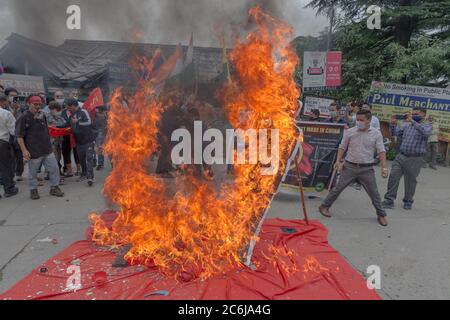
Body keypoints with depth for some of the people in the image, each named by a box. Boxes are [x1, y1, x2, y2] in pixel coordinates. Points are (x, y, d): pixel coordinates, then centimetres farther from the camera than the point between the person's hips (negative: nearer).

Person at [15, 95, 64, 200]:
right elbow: (19, 136, -11)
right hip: (33, 151, -5)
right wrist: (24, 150, -18)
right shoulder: (24, 118, -9)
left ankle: (54, 188, 19)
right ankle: (33, 190, 26)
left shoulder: (42, 116, 10)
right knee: (32, 172, 9)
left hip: (47, 150, 5)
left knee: (54, 168, 5)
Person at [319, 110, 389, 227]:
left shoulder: (376, 134, -2)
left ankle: (381, 215, 25)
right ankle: (325, 206, 18)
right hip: (350, 167, 0)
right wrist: (338, 161, -5)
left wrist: (384, 167, -10)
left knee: (374, 193, 8)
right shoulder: (349, 132, -1)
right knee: (338, 188, 4)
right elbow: (342, 147, 6)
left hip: (367, 169, 0)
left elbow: (381, 151, -3)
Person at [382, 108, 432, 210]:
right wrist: (393, 124, 1)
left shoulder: (427, 126, -1)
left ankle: (408, 201, 27)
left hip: (415, 159, -4)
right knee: (393, 176, -4)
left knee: (410, 181, 8)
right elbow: (395, 133, 20)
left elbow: (424, 132, -25)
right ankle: (389, 200, 4)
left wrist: (412, 121, -28)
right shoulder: (407, 125, 12)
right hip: (401, 156, 4)